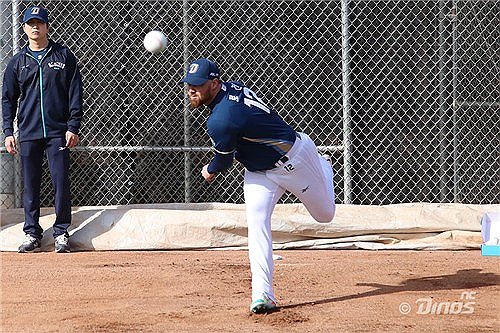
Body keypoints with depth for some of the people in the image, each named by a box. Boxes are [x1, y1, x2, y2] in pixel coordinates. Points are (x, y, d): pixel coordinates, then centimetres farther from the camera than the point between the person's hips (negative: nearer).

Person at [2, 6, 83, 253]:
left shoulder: (64, 56, 6)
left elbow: (75, 94, 4)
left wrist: (73, 127, -4)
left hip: (58, 131, -2)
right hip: (28, 133, 2)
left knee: (61, 183, -4)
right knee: (30, 186, 3)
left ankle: (61, 233, 5)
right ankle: (32, 234, 9)